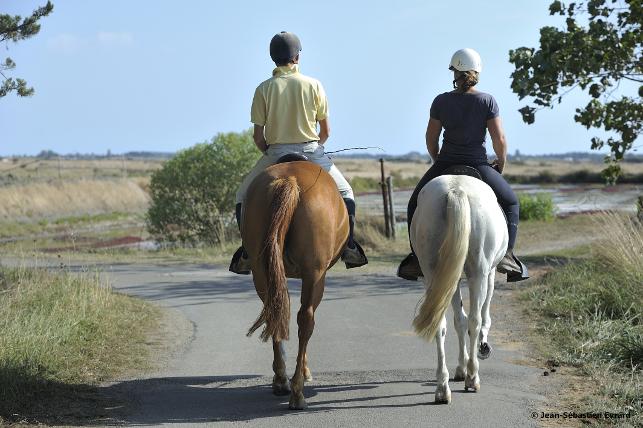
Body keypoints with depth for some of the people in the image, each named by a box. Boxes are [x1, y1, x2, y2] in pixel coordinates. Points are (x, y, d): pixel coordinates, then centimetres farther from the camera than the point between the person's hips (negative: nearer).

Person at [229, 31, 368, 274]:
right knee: (345, 193, 21)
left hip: (276, 154, 0)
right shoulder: (314, 86, -2)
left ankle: (248, 253, 6)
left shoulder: (264, 89, -3)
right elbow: (326, 131, 3)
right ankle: (349, 247, 9)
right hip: (312, 152, 0)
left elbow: (258, 137, -3)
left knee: (244, 195, 19)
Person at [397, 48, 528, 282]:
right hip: (478, 165, -1)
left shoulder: (441, 101, -2)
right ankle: (506, 254, 7)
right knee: (511, 203, 22)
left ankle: (417, 257, 14)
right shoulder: (487, 101, -5)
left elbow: (431, 138, 4)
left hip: (445, 165, 1)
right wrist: (501, 163, 11)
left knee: (415, 203, 24)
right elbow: (499, 139, -7)